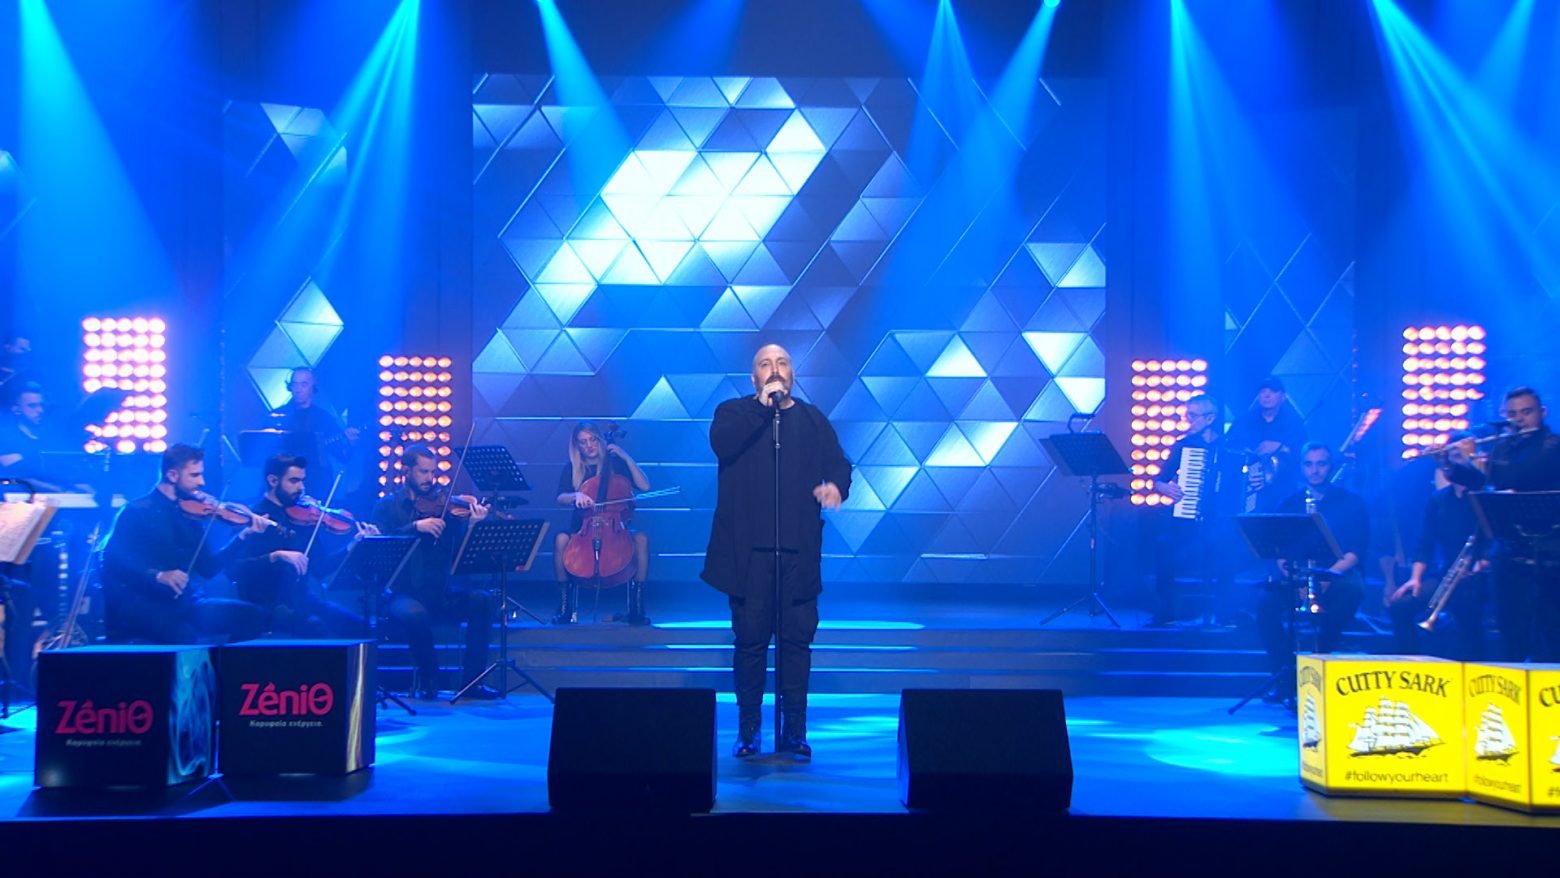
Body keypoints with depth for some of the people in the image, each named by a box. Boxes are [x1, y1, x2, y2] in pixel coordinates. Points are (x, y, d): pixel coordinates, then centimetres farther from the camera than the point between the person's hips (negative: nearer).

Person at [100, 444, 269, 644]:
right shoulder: (137, 512, -1)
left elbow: (207, 568, 9)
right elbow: (112, 560, -10)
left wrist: (243, 535, -1)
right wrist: (157, 575, -25)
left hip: (185, 603, 6)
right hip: (140, 605, -6)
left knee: (254, 616, -14)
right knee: (183, 634, -37)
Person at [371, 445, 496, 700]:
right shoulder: (387, 507, 8)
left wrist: (472, 525, -18)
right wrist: (416, 527, -22)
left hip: (441, 593, 3)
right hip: (403, 594, -2)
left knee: (483, 601, -23)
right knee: (413, 613, -36)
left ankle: (471, 679, -14)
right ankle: (428, 676, -8)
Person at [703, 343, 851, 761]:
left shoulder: (813, 420, 17)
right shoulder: (734, 412, 10)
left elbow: (839, 463, 9)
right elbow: (721, 443, -11)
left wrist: (835, 484, -13)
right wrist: (763, 405, -13)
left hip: (798, 550, 2)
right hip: (747, 547, -2)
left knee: (797, 639, 0)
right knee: (750, 638, 0)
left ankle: (795, 732, 8)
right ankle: (748, 730, 10)